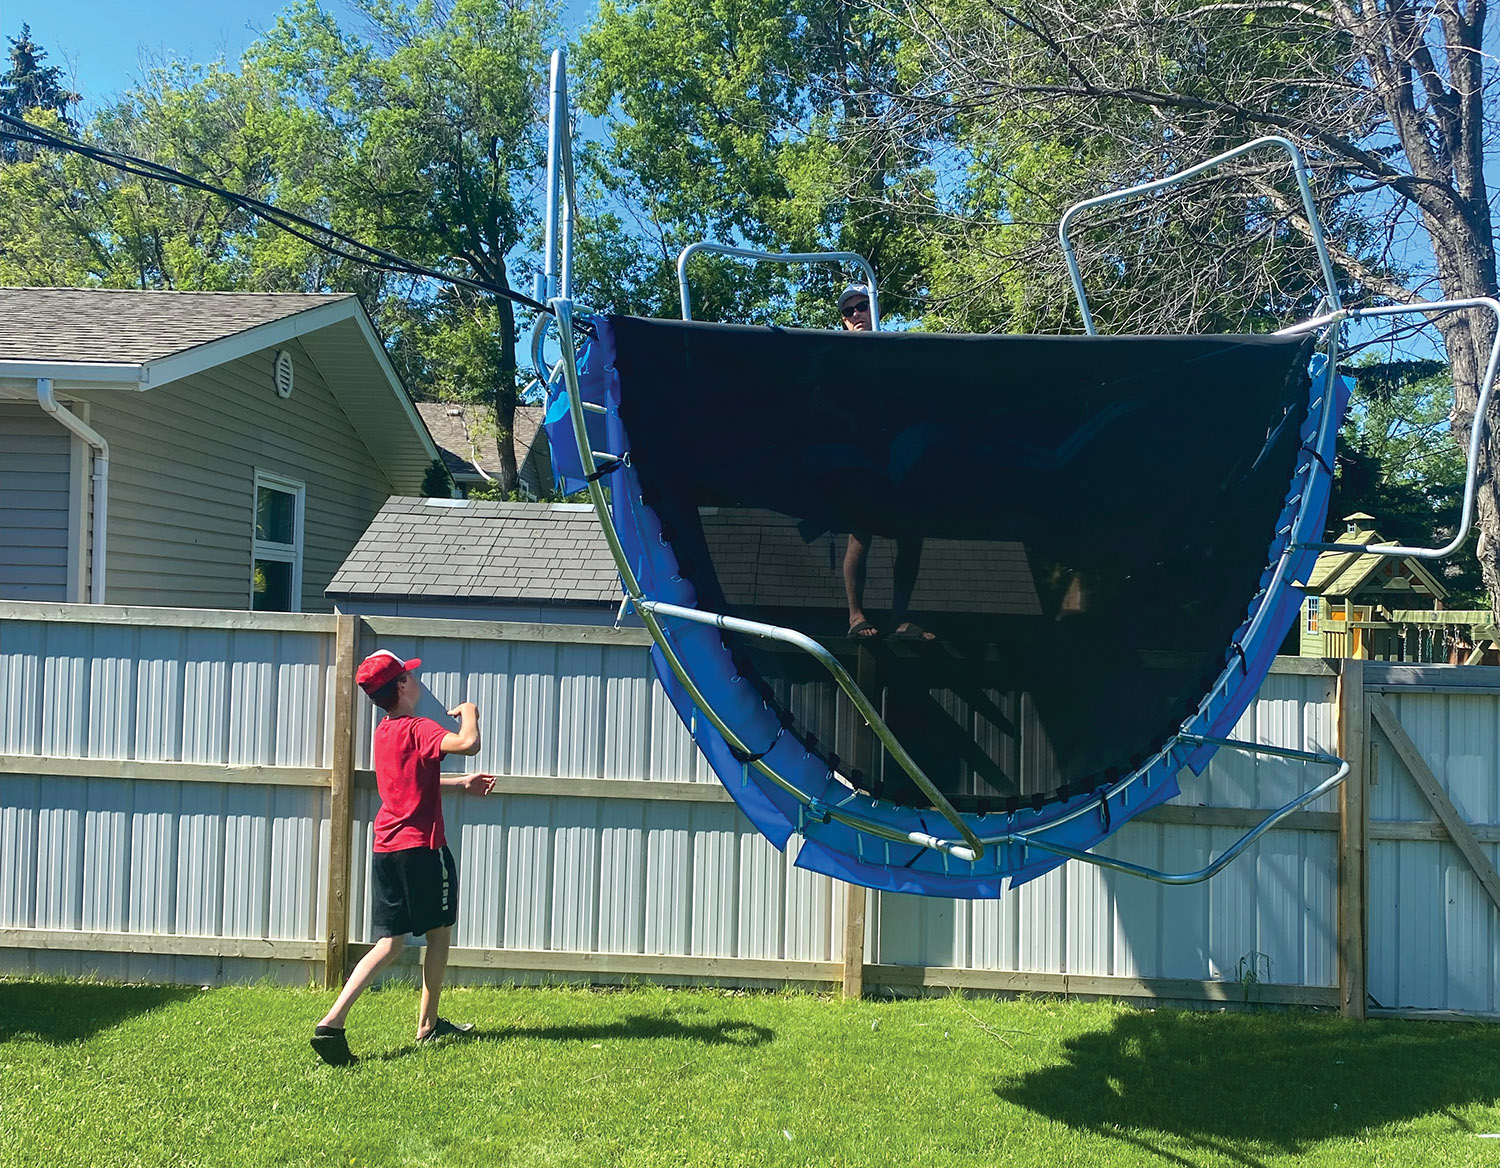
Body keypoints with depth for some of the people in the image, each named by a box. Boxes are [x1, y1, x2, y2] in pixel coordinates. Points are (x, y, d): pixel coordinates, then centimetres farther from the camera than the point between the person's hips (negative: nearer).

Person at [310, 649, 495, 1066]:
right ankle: (428, 1024, 22)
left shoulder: (384, 731, 13)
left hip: (386, 848, 7)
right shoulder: (419, 729, -14)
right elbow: (468, 744, -31)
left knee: (390, 943, 8)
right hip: (421, 846, -7)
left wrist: (461, 783, 30)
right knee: (439, 933, 12)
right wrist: (469, 713, -10)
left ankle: (333, 1020, -7)